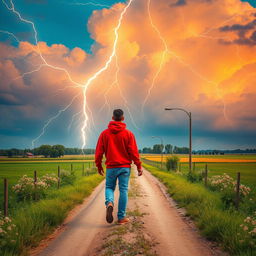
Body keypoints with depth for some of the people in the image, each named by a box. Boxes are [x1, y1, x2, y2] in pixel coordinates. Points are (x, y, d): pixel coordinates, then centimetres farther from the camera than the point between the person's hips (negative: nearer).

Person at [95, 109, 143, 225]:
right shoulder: (128, 134, -3)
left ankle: (109, 203, -15)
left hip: (111, 167, 1)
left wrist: (99, 166, 14)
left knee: (109, 187, 16)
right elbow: (134, 151, -5)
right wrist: (139, 166, 4)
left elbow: (99, 151, 3)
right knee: (123, 190, 5)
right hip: (125, 167, -1)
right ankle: (121, 217, 7)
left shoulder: (104, 133, 1)